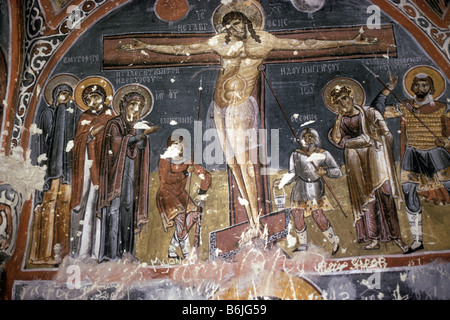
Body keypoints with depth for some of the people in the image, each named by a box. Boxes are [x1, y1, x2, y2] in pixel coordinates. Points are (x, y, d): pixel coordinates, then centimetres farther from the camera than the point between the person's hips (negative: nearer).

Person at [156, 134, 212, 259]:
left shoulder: (188, 161, 4)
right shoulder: (165, 161, -5)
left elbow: (206, 175, 8)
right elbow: (166, 178, -21)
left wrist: (201, 194, 4)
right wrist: (185, 172, -20)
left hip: (181, 194, 5)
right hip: (167, 193, -5)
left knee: (193, 214, -13)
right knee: (179, 215, -24)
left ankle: (172, 249, -2)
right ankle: (187, 252, -18)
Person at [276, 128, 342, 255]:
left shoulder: (323, 154, -5)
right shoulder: (295, 154, 2)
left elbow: (338, 172, -7)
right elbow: (293, 175, 5)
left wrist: (325, 171, -26)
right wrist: (283, 182, -12)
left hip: (314, 188, -3)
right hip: (299, 188, 3)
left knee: (318, 217, -10)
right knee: (297, 217, 4)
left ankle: (334, 241, 16)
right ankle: (302, 245, 24)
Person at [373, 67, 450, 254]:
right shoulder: (404, 108, 6)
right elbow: (377, 111, 1)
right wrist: (389, 89, -2)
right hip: (413, 156, 1)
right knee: (410, 195, -2)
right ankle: (417, 240, 9)